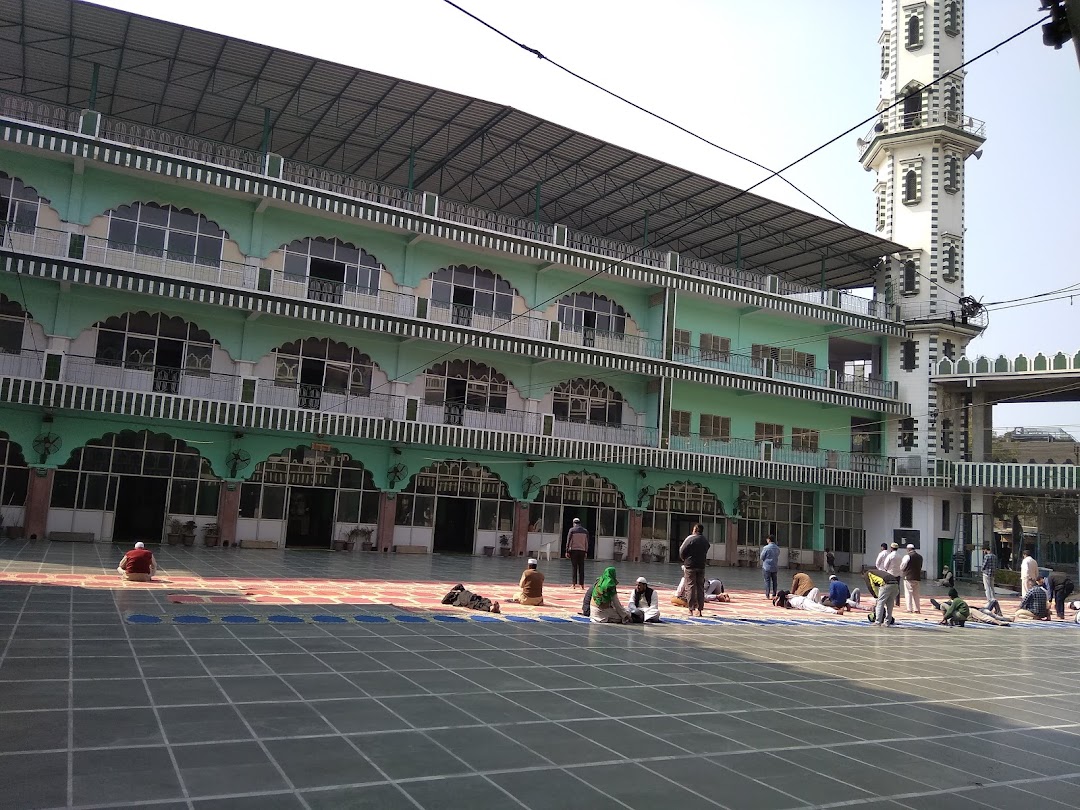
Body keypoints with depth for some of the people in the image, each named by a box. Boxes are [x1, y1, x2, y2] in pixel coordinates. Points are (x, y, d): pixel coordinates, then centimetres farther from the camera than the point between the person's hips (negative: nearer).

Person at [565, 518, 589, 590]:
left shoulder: (572, 530, -3)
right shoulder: (585, 531, 8)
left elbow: (569, 541, -5)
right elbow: (587, 542, 11)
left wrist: (567, 551, -1)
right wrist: (586, 552, 16)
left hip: (573, 550, -3)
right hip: (582, 551, 3)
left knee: (574, 567, 1)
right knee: (581, 568, 6)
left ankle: (574, 584, -2)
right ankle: (581, 584, 6)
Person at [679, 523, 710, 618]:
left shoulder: (690, 538, -10)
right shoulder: (706, 541, 7)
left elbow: (682, 551, -7)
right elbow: (705, 554, 11)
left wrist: (685, 560, 10)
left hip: (690, 566, -4)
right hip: (701, 566, 5)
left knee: (690, 587, 0)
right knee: (700, 588, 10)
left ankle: (691, 609, -3)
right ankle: (699, 609, 10)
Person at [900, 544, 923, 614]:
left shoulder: (907, 556, -10)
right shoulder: (920, 557, 9)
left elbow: (902, 566, -6)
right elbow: (920, 567, 16)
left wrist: (902, 573, 13)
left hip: (908, 577, -6)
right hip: (917, 577, 6)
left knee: (908, 593, -1)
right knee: (916, 594, 14)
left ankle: (909, 609, -4)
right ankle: (917, 609, 15)